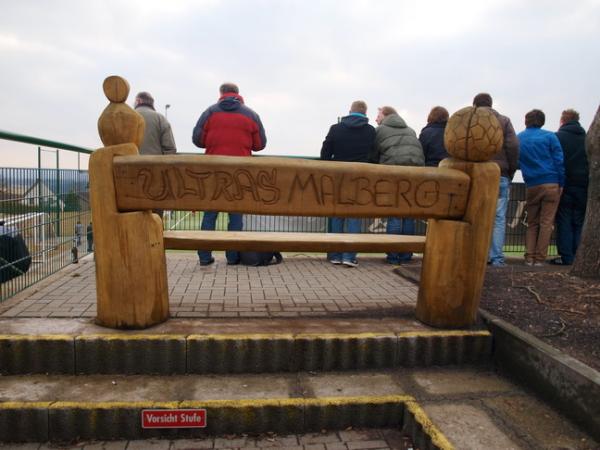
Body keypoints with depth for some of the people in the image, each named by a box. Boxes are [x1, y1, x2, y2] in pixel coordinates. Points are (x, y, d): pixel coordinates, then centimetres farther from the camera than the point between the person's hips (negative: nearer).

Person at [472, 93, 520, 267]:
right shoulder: (504, 120, 8)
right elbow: (513, 146, -1)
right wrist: (511, 172, 7)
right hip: (500, 175, 0)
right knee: (498, 218, 3)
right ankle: (496, 257, 0)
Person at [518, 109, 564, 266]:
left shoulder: (517, 139, 8)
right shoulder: (549, 136, 1)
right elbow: (559, 161, -3)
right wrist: (561, 183, 0)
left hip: (531, 186, 2)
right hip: (551, 184, -2)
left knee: (532, 223, 11)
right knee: (546, 223, 1)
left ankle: (529, 257, 4)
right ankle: (540, 258, 0)